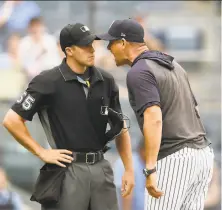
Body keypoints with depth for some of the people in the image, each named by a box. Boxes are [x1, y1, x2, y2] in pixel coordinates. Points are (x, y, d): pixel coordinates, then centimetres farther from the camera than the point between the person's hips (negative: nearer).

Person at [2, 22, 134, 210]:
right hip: (68, 170, -5)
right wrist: (41, 152, -7)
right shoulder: (48, 82, -8)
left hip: (101, 168, 5)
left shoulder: (106, 81, 8)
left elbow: (120, 128, 15)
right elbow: (12, 120, -8)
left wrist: (129, 169, 9)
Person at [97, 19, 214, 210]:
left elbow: (154, 118, -25)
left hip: (174, 158, -9)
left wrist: (150, 170, -29)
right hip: (202, 153, 9)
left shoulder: (138, 73, -11)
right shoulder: (172, 65, 18)